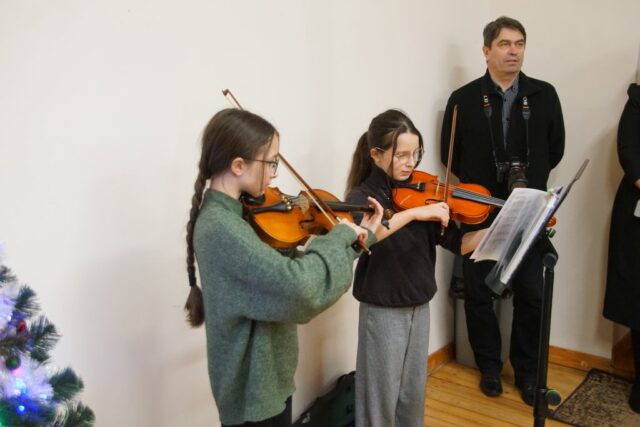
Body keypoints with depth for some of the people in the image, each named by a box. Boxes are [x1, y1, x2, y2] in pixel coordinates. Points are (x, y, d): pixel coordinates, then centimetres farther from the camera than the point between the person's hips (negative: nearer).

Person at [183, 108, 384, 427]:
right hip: (254, 388, -9)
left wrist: (362, 235, 2)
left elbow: (284, 271, 5)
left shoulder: (229, 216, 3)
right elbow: (300, 284, -38)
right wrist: (341, 233, -21)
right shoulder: (221, 228, -27)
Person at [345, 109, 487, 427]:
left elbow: (457, 244, -1)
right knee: (381, 395, 7)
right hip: (383, 311, -5)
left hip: (419, 307, 5)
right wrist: (414, 213, -39)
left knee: (414, 392, 18)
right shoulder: (362, 197, -14)